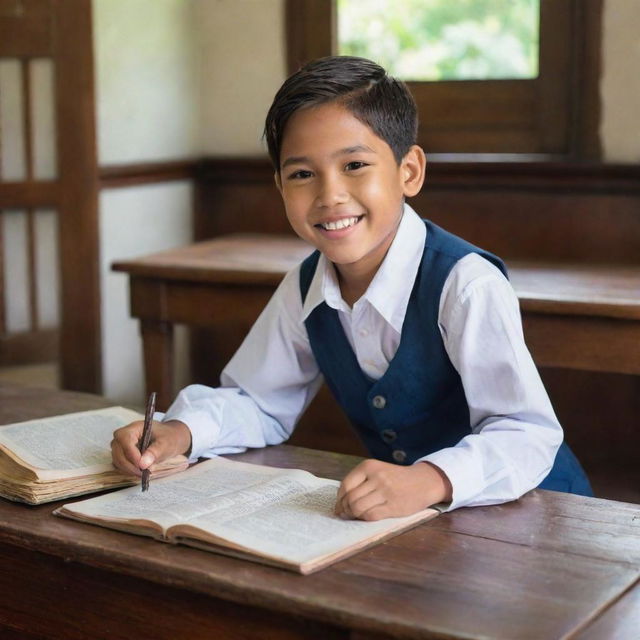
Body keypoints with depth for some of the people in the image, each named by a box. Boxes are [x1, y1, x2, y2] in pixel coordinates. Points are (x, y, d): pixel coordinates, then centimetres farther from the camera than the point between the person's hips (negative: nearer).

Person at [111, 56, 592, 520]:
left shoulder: (466, 285, -22)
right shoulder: (305, 287, -1)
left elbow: (527, 434, -28)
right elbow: (259, 402, 8)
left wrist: (430, 480, -45)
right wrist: (179, 433, -11)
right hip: (402, 523, 5)